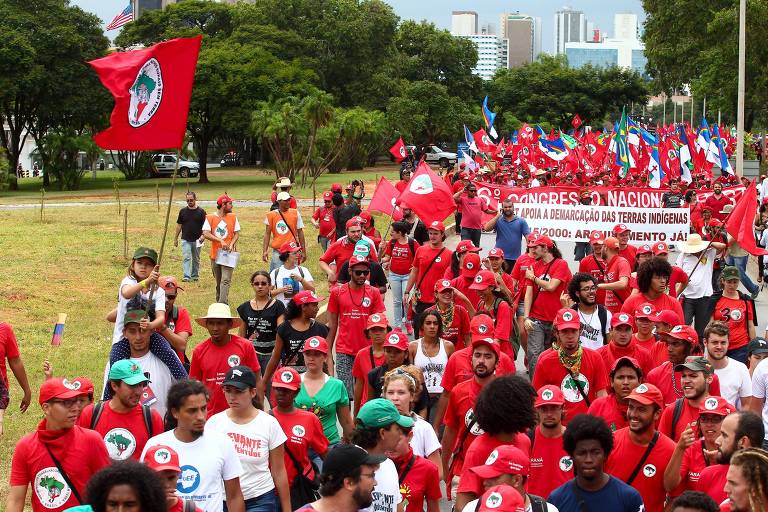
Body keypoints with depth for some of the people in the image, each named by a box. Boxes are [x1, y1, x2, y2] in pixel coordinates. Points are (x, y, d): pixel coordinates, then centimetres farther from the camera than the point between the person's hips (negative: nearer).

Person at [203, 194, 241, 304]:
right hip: (215, 254, 1)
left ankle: (223, 304, -21)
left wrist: (231, 244, -12)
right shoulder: (210, 217, 0)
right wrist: (220, 240, -20)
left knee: (225, 280, -14)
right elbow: (206, 233, -10)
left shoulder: (233, 217, 6)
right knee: (218, 281, 10)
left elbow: (237, 233, 7)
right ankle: (219, 301, 23)